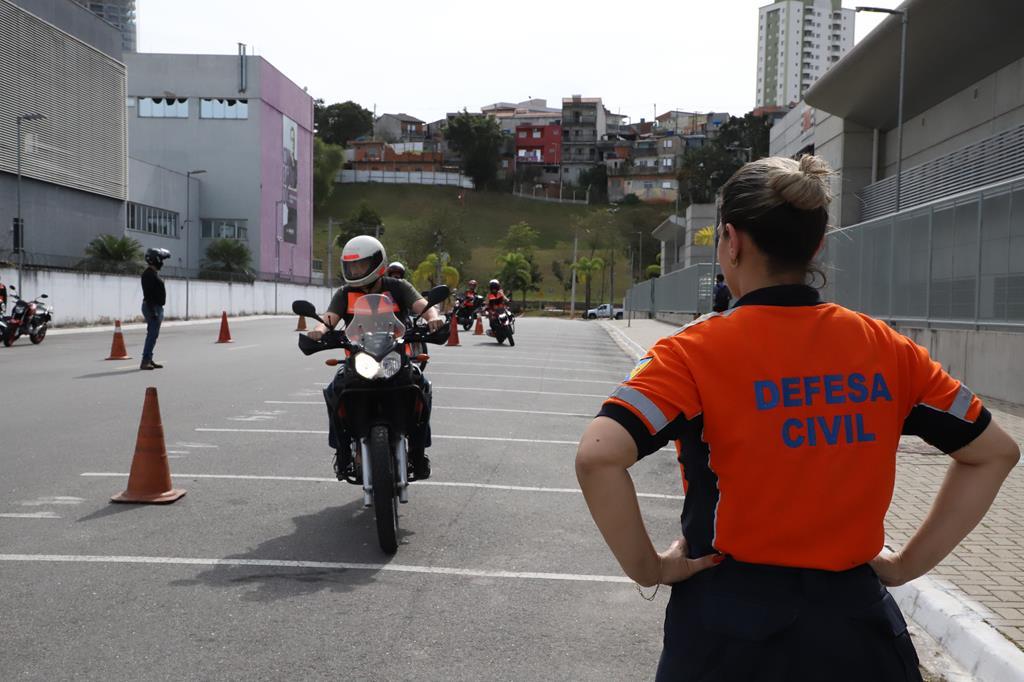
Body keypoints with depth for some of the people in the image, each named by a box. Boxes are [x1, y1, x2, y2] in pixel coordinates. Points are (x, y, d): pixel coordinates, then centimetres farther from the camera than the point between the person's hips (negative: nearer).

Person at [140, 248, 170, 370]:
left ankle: (149, 360, 17)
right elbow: (148, 294, -22)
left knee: (153, 335, 12)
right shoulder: (149, 274, -15)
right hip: (152, 307, -11)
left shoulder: (153, 273, 17)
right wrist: (152, 311, -27)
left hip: (157, 307, 11)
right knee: (152, 335, -12)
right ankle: (145, 362, -12)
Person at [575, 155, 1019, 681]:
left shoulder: (697, 350, -15)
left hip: (732, 621, -2)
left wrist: (647, 568, -13)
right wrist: (908, 564, 7)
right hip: (856, 622, 3)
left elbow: (598, 456, -27)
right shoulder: (886, 348, -2)